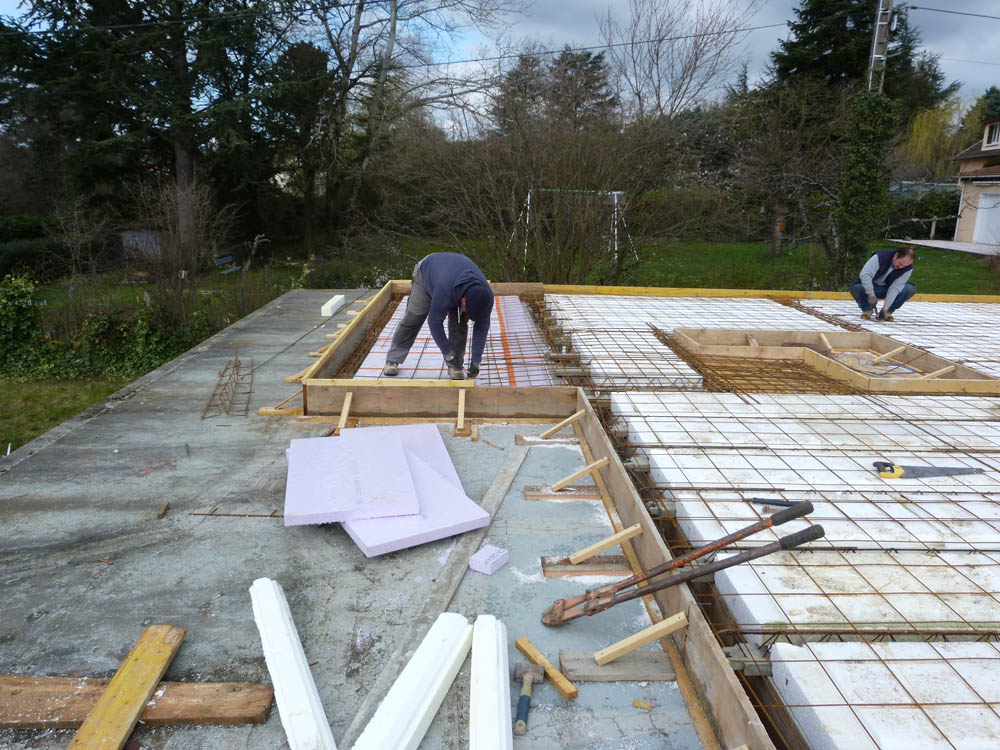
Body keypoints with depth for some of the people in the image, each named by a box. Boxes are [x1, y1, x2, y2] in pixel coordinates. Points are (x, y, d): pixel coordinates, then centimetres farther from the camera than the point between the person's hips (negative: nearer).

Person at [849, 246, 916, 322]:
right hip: (870, 288, -3)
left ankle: (887, 312, -7)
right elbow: (865, 274, -34)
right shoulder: (881, 257, -26)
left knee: (911, 289, -22)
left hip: (888, 290, 3)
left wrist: (886, 306, -31)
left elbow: (896, 287, -22)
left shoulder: (908, 268, -16)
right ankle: (867, 309, -5)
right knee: (855, 288, -34)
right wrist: (871, 294, -39)